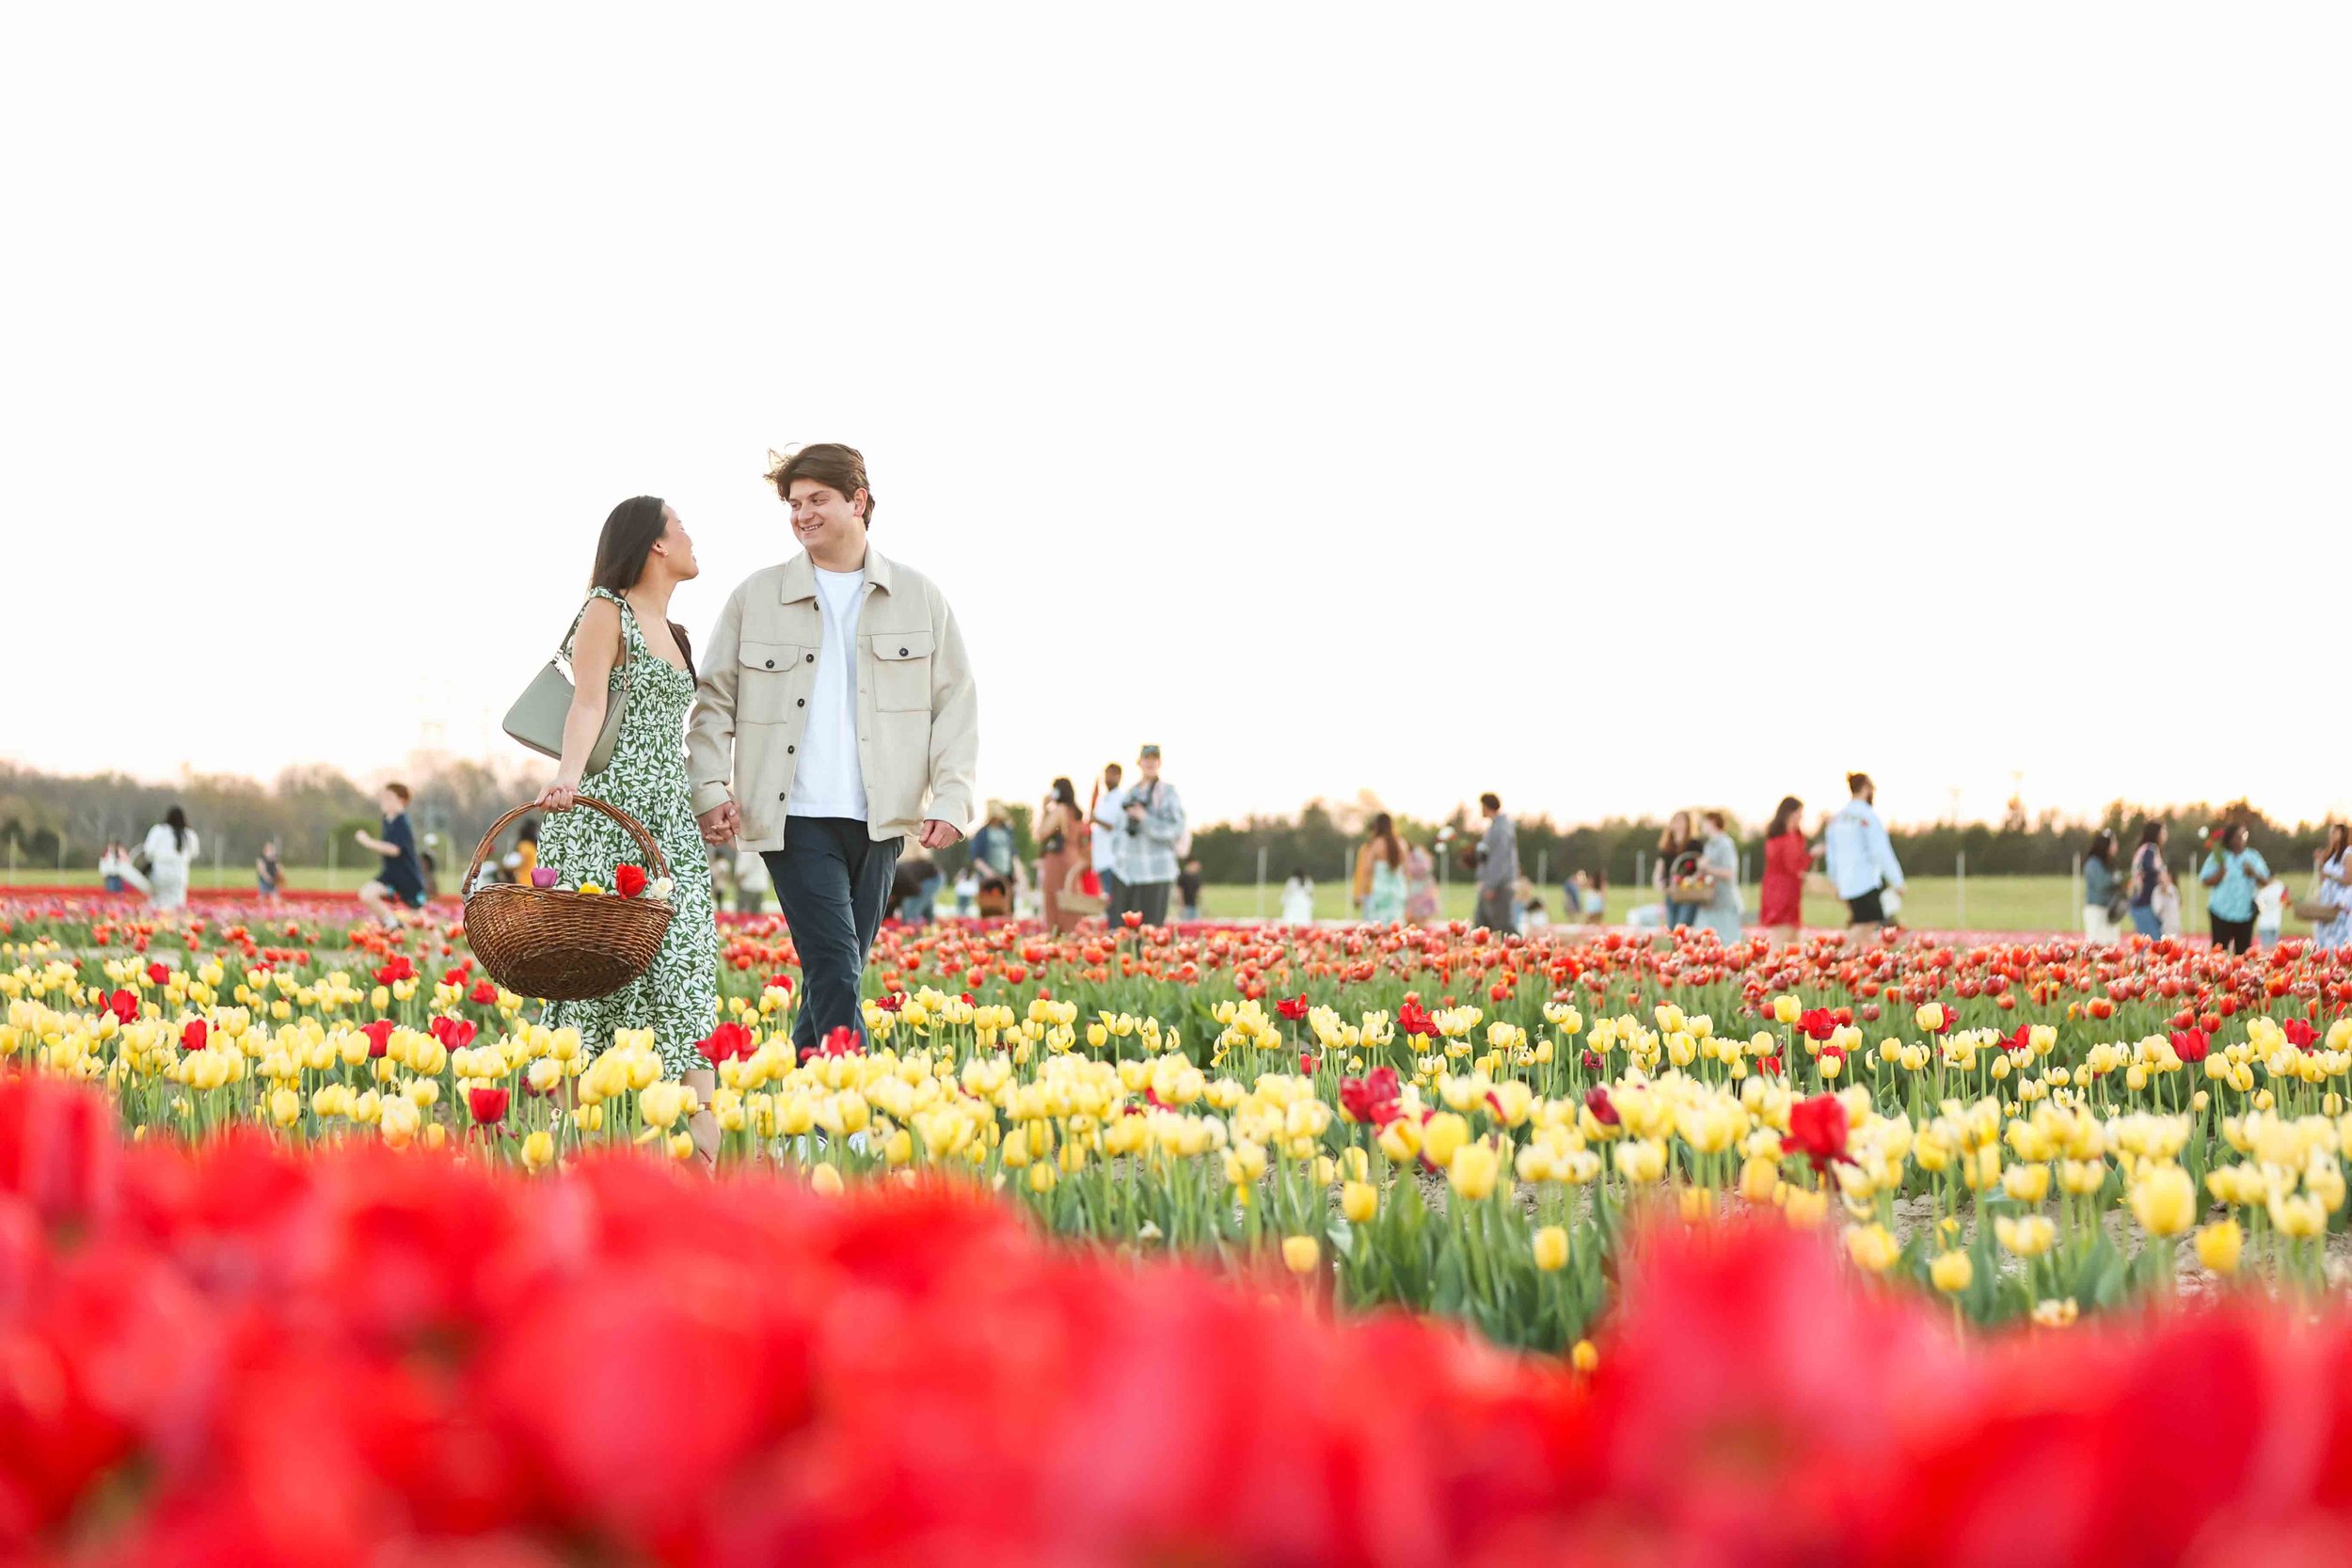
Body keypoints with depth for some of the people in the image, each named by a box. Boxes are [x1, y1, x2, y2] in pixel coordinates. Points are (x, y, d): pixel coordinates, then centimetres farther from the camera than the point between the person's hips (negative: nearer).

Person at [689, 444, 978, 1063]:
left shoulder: (920, 599, 9)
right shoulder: (755, 598, 7)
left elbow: (956, 703, 8)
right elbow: (714, 701, 9)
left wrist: (951, 798, -4)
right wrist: (710, 789, -5)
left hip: (879, 819, 2)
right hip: (795, 817, -2)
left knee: (840, 971, 7)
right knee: (834, 968, -13)